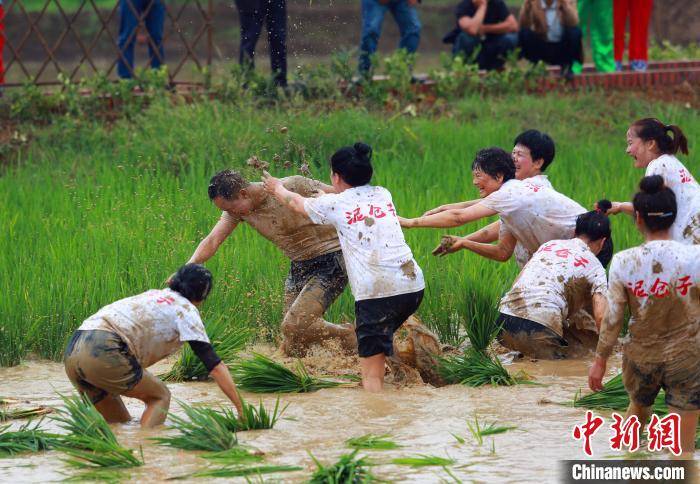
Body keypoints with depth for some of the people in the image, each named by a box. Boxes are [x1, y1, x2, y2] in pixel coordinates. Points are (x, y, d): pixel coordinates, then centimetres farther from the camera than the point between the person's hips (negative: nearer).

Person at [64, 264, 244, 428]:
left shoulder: (152, 295, 31)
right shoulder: (186, 309, 9)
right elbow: (215, 365, 2)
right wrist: (241, 409, 3)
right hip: (104, 353, -7)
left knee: (120, 424, 18)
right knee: (160, 396, 10)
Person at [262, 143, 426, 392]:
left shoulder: (334, 203, 6)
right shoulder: (383, 194, 18)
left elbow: (295, 201, 27)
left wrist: (277, 188, 48)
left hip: (376, 292, -5)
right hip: (413, 286, 6)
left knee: (371, 373, -6)